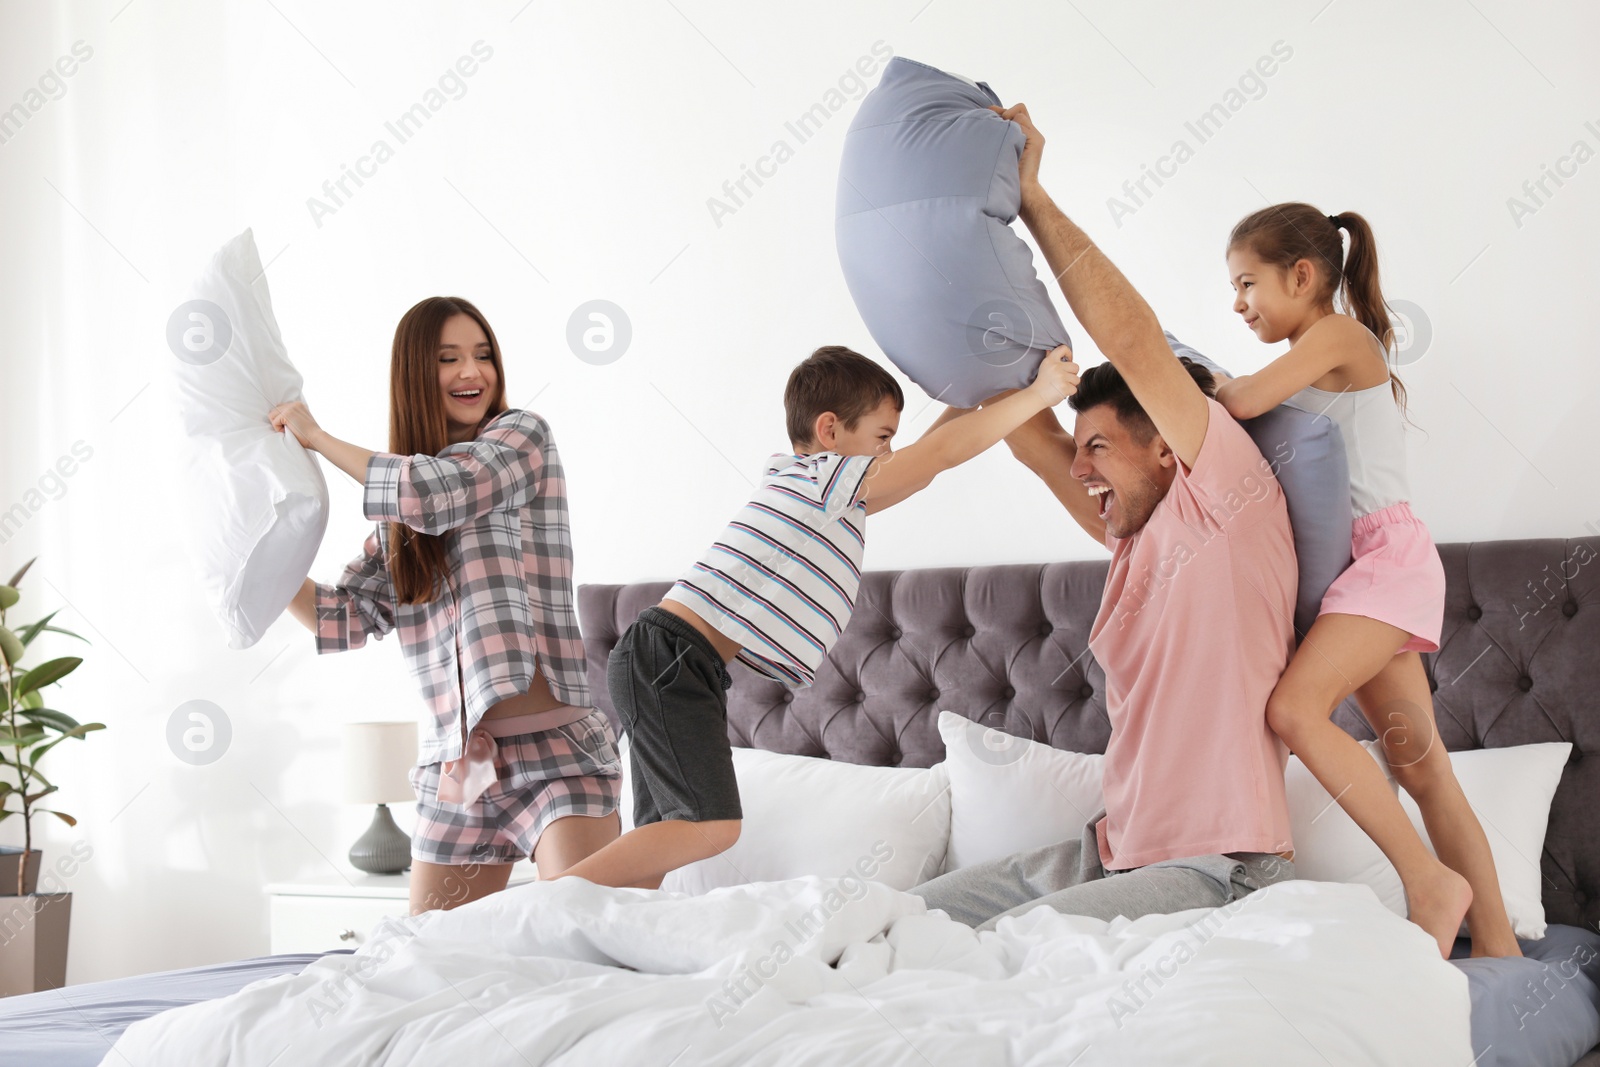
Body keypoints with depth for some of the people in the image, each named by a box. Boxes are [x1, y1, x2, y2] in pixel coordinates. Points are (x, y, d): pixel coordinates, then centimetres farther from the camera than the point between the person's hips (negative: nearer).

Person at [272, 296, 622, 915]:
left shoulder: (522, 435, 2)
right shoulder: (397, 514, 17)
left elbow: (439, 492, -14)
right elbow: (346, 619, 14)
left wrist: (316, 437, -3)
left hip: (554, 747, -6)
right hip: (455, 765, 6)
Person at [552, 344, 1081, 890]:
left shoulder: (800, 484, 22)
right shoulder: (824, 476, -6)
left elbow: (918, 466, 32)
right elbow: (944, 452, -9)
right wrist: (1038, 394, -2)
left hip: (660, 661, 11)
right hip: (670, 657, -11)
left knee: (663, 834, 8)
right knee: (712, 825, -17)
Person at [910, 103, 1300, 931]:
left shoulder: (1230, 503, -8)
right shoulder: (1135, 535, 15)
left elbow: (1130, 339, -15)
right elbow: (1028, 432, 13)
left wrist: (1034, 198, -9)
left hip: (1216, 870, -9)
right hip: (1112, 853, 9)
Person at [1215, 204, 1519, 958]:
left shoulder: (1339, 335, -6)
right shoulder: (1311, 364, 21)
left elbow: (1242, 402, -17)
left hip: (1387, 551, -9)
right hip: (1359, 566, 9)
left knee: (1294, 707, -24)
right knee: (1420, 763, 3)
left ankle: (1429, 881, -20)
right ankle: (1496, 946, 3)